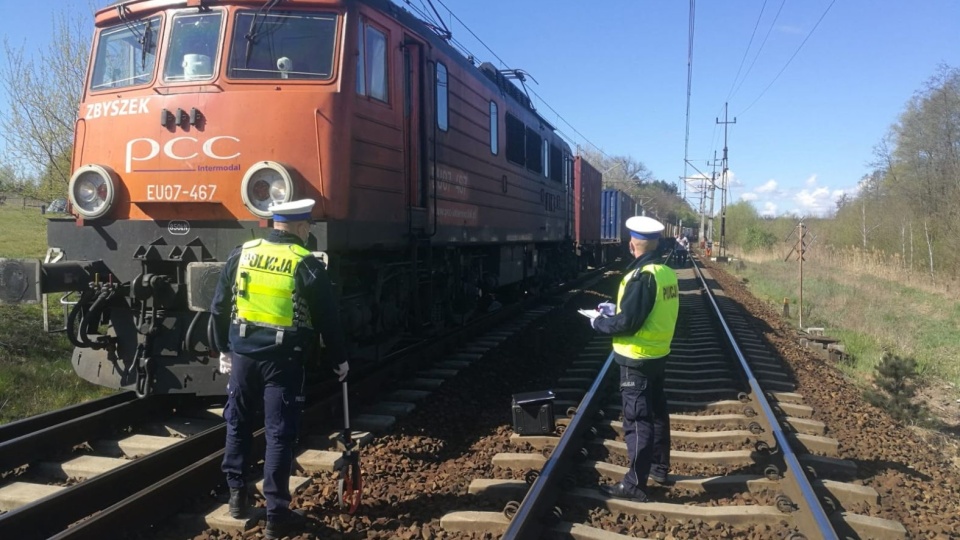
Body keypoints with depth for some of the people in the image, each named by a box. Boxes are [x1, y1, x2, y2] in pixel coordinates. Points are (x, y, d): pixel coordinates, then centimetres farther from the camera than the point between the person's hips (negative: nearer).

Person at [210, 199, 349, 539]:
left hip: (243, 351, 4)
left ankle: (237, 495, 29)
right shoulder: (306, 264, -8)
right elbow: (328, 318, -5)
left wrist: (224, 349, 20)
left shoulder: (241, 254, 4)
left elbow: (219, 307, 9)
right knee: (280, 433, 2)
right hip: (282, 357, -4)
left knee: (238, 424, 20)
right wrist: (339, 359, 7)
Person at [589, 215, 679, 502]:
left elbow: (627, 323, -24)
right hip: (658, 354, 9)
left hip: (637, 359, -9)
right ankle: (659, 468, 35)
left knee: (637, 420, -2)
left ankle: (635, 484, 6)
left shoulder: (641, 276, -22)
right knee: (657, 413, 20)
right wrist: (615, 309, 14)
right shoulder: (667, 273, 5)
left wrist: (599, 323, -7)